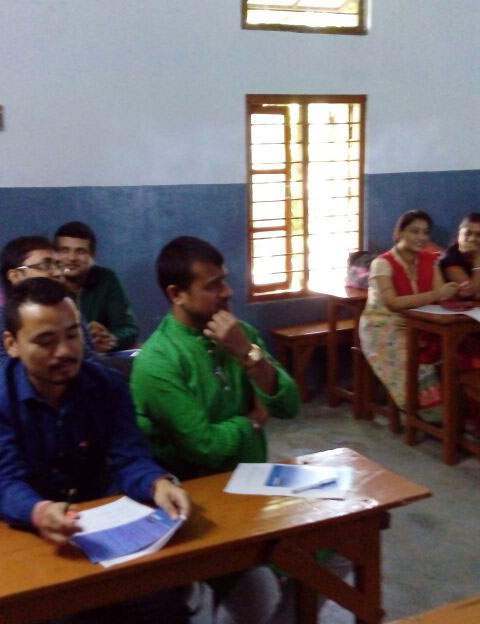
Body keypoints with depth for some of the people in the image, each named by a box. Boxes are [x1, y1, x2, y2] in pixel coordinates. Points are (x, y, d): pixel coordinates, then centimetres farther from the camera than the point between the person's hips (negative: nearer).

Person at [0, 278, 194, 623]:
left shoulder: (109, 385, 0)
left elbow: (128, 459, -8)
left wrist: (159, 484, -33)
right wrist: (38, 513, -43)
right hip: (29, 536, -2)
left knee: (164, 588, -17)